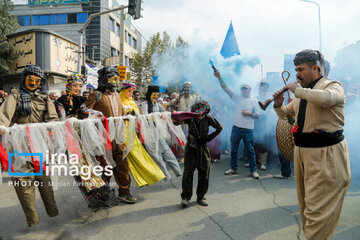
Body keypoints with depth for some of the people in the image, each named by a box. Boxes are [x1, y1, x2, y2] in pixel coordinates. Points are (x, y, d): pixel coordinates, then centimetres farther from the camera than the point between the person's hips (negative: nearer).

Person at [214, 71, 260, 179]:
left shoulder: (254, 101, 5)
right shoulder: (237, 98, 9)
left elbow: (257, 116, 5)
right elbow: (226, 88, 1)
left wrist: (249, 113, -14)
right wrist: (219, 77, -8)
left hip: (248, 129, -2)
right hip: (236, 128, 3)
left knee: (250, 151, 2)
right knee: (233, 150, 9)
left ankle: (253, 170, 12)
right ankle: (233, 168, 23)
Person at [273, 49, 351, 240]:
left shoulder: (332, 85, -7)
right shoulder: (301, 95, 14)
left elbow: (327, 98, -32)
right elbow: (284, 114, 26)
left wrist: (297, 90, -21)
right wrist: (278, 104, 5)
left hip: (325, 155, -8)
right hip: (302, 152, 8)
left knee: (318, 209, -6)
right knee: (305, 204, 19)